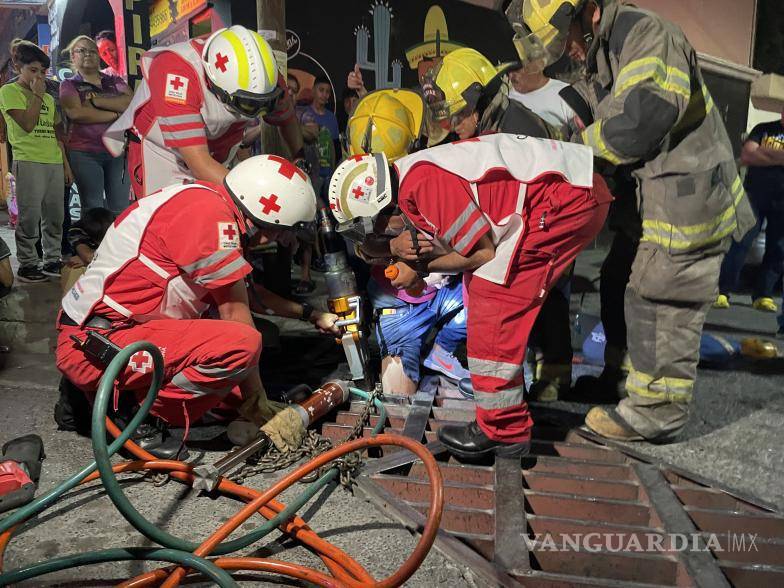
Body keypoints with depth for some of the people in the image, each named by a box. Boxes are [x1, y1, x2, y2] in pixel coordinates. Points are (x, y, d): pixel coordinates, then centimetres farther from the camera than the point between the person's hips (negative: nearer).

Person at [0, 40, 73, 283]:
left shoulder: (49, 98, 20)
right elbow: (27, 124, -12)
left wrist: (66, 164, 15)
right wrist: (37, 95, -6)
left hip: (54, 163, 6)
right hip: (28, 162, -6)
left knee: (55, 216, 6)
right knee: (30, 217, -6)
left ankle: (52, 261, 14)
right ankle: (27, 265, 1)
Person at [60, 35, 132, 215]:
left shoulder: (114, 81, 17)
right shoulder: (69, 85, 9)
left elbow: (131, 102, -3)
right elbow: (76, 113, -11)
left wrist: (97, 100, -10)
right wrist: (116, 114, -8)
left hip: (118, 150, 2)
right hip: (85, 153, -2)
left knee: (121, 209, 0)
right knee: (93, 211, -3)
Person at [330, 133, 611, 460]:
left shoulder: (421, 182, -20)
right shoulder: (415, 172, 11)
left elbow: (482, 252, -16)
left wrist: (421, 267, -5)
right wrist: (404, 245, -3)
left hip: (567, 197, -10)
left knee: (493, 295, -11)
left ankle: (503, 430, -1)